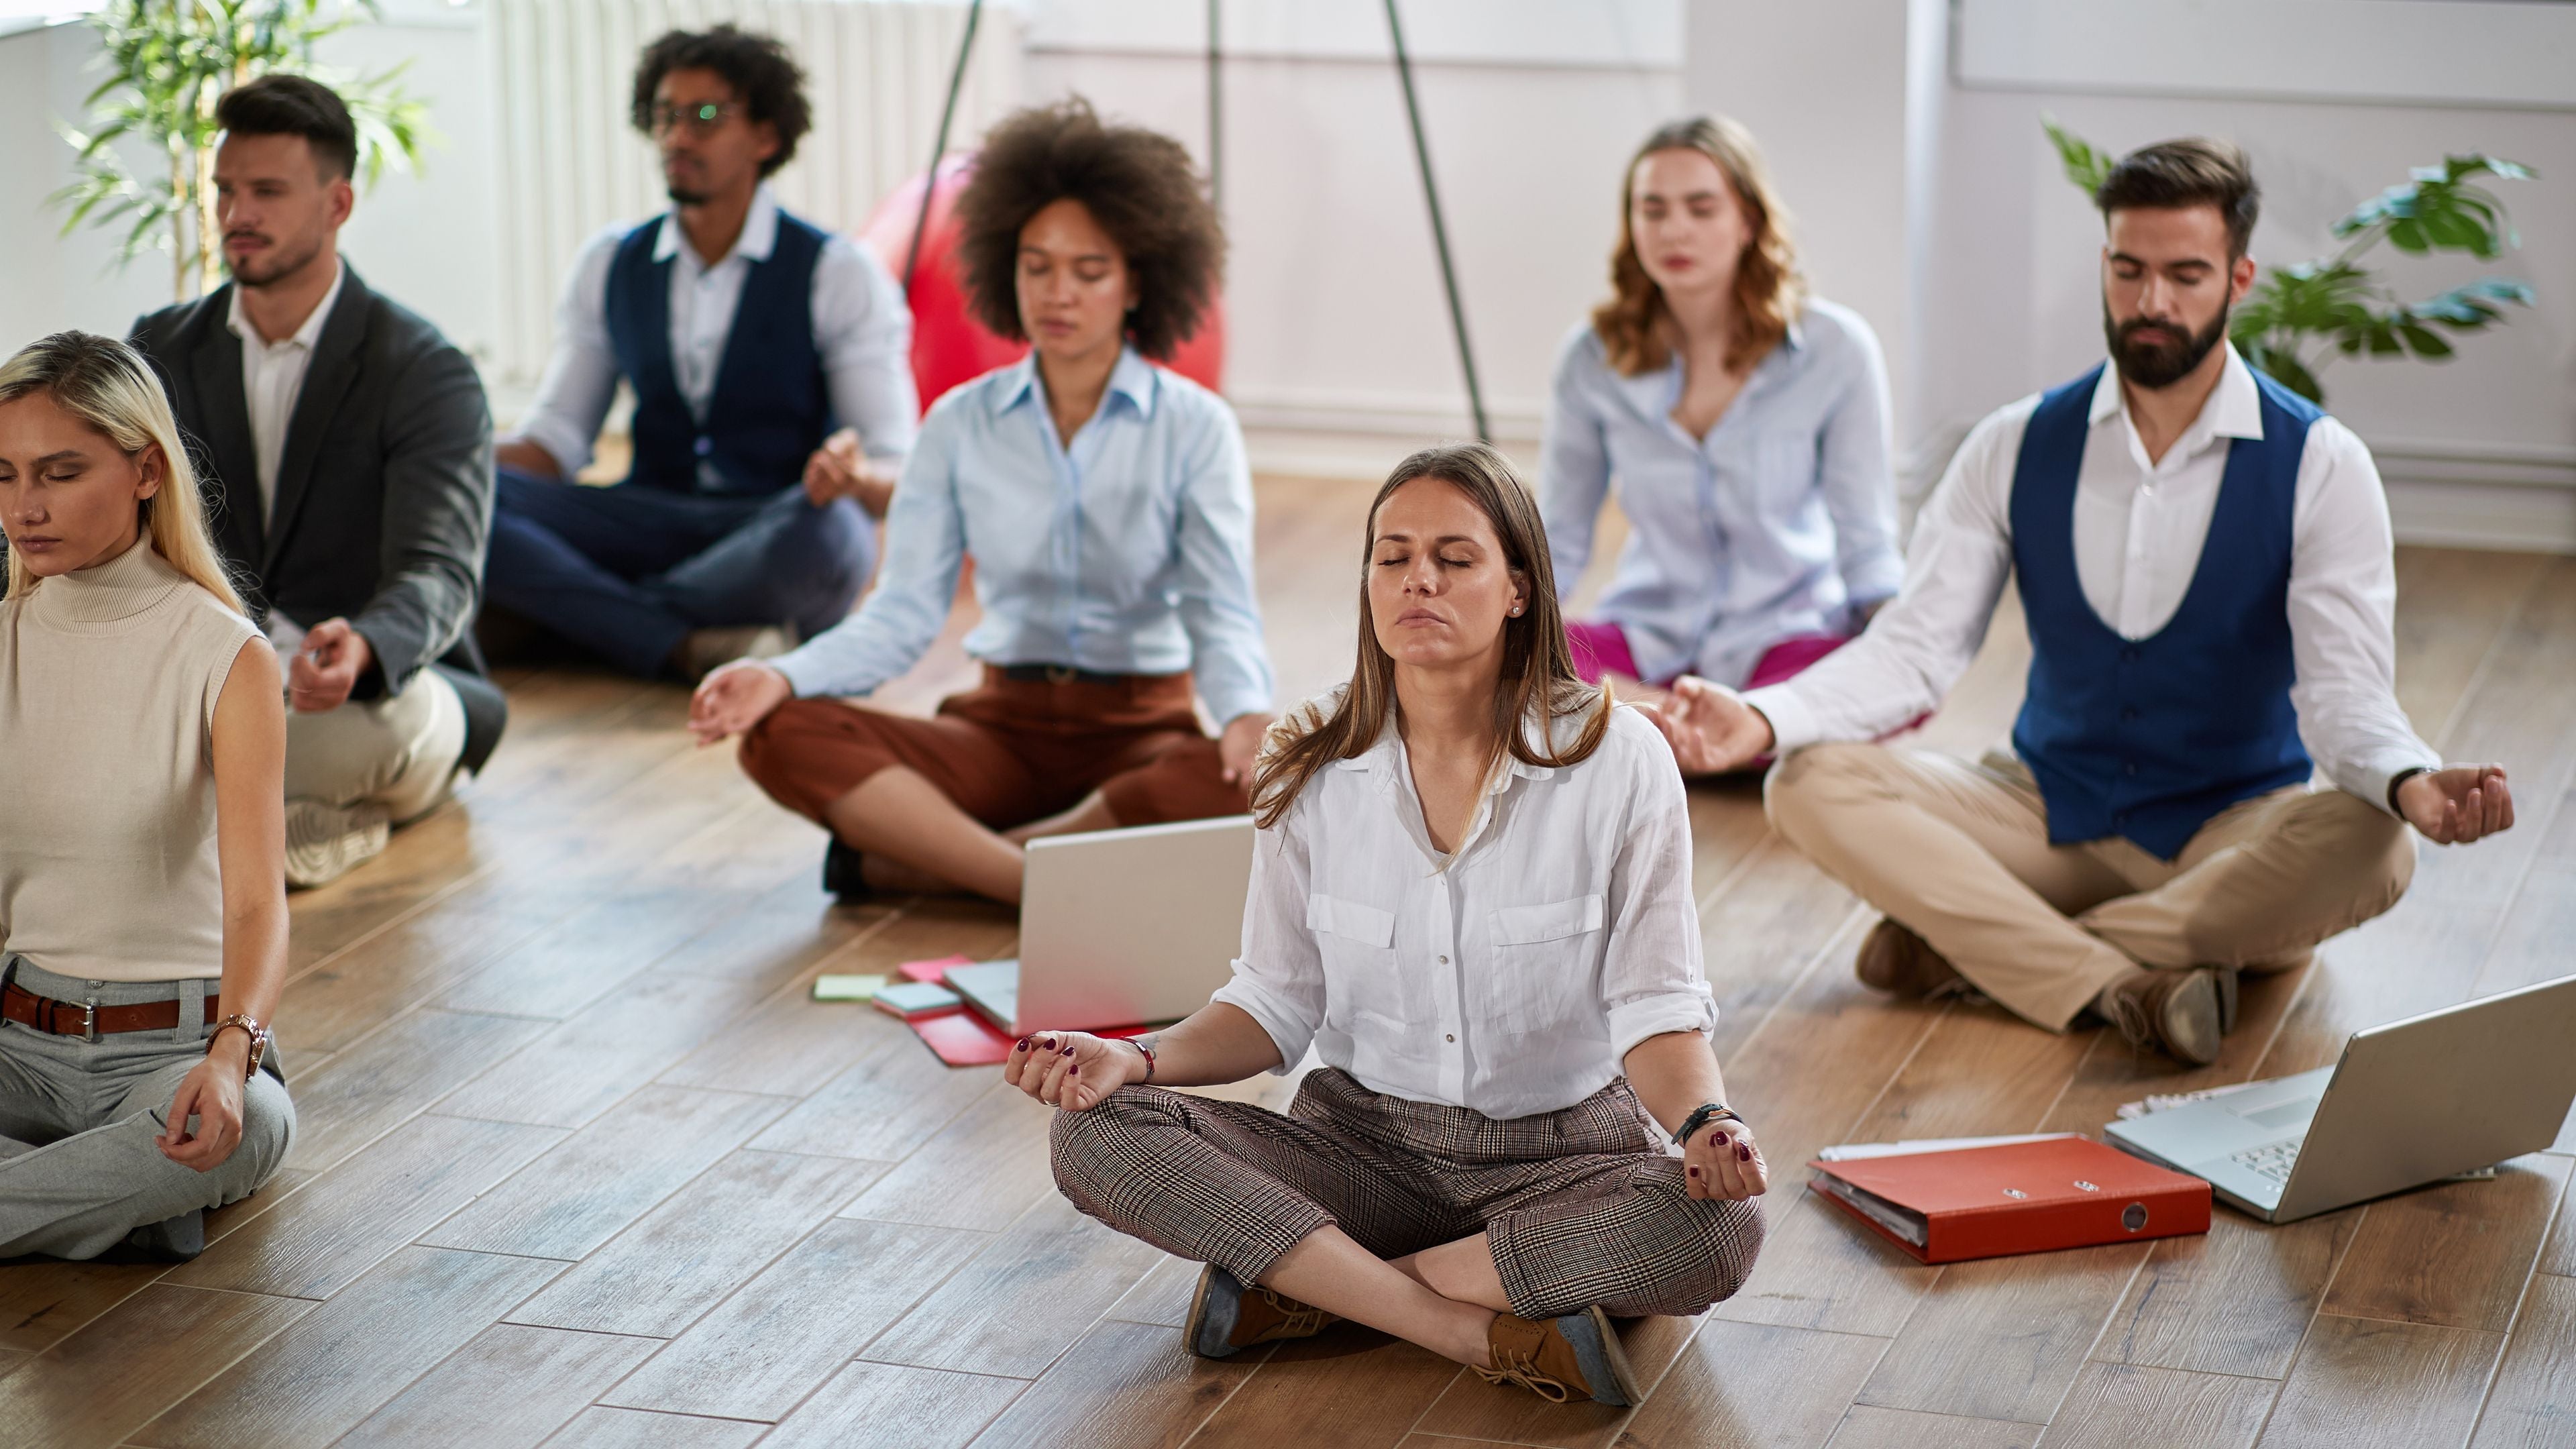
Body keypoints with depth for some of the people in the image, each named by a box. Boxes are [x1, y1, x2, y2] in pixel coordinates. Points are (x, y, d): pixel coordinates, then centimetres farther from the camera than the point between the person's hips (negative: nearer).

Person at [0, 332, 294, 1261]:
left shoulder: (226, 659, -8)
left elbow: (256, 899, -19)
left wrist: (232, 1052, -38)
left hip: (178, 1044, -3)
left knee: (247, 1123, -39)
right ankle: (117, 1203, -19)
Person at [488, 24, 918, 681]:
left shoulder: (839, 275, -2)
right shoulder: (608, 265, 11)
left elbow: (896, 472, -7)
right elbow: (557, 435, 11)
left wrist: (853, 475, -32)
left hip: (774, 532, -3)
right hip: (651, 523, 4)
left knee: (827, 531, -40)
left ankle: (585, 616, -25)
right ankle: (686, 646, -33)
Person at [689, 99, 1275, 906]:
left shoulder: (1195, 428, -2)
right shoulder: (962, 426, 5)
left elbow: (1221, 609, -12)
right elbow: (905, 610, -1)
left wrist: (1248, 714, -35)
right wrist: (782, 678, -20)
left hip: (1141, 730, -2)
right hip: (1003, 723, 2)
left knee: (1251, 783, -39)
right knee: (783, 737, -24)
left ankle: (907, 858, -29)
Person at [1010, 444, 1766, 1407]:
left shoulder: (1617, 759, -10)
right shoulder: (1314, 768, -2)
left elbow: (1656, 1010, -10)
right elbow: (1278, 1005, 4)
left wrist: (1706, 1123, -31)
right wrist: (1139, 1060, -15)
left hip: (1561, 1151, -2)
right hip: (1364, 1141, 2)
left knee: (1718, 1228, -35)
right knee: (1097, 1135, -23)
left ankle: (1300, 1286, -22)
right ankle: (1489, 1335, -26)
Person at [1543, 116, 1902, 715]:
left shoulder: (1836, 349, -7)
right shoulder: (1592, 359, -1)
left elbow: (1866, 543, -3)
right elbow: (1556, 546, 7)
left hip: (1785, 634, -1)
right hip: (1649, 637, 1)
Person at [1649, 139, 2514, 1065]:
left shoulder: (2320, 465, -8)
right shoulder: (2016, 449, 0)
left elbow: (2343, 689, -17)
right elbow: (1915, 646, -5)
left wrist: (2409, 783, -41)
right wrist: (1762, 719, -24)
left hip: (2236, 833, -2)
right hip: (2052, 812, 2)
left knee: (2370, 847, -36)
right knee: (1811, 785, -21)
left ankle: (1970, 945, -30)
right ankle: (2126, 984, -34)